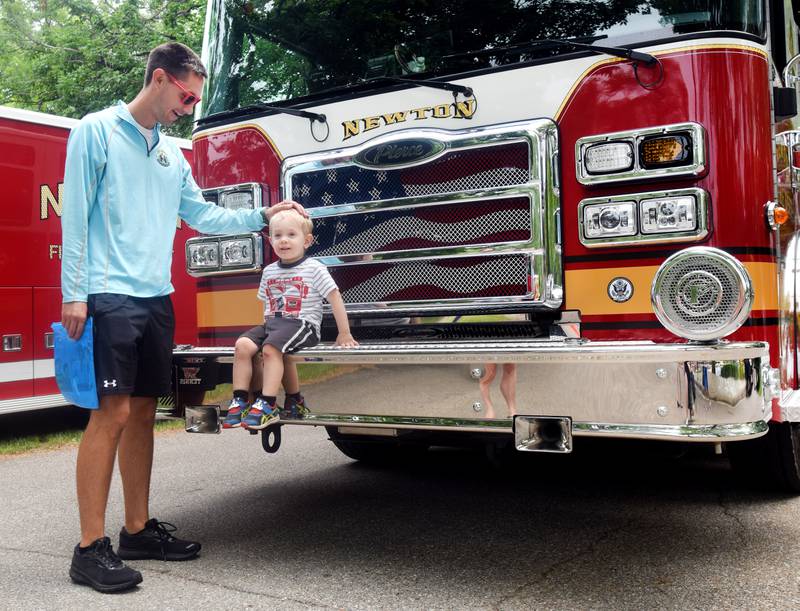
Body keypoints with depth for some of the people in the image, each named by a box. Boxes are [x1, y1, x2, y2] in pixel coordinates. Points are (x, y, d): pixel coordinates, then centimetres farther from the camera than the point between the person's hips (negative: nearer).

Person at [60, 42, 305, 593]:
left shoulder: (172, 154, 19)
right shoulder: (97, 131, -1)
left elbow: (204, 215, 22)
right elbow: (76, 215, -6)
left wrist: (263, 216, 15)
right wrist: (74, 292, -12)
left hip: (157, 298, 7)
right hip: (110, 296, -7)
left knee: (143, 412, 9)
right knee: (112, 412, -11)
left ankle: (139, 529, 19)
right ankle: (91, 547, -5)